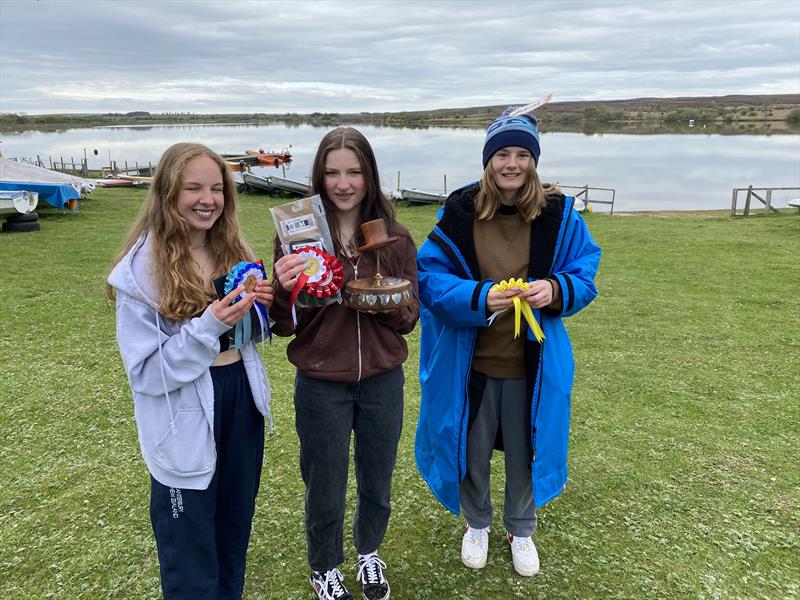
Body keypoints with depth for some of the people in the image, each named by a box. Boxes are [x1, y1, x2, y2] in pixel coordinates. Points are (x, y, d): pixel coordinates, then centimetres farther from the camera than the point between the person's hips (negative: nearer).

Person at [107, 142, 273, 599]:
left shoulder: (233, 250, 2)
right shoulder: (141, 269, -16)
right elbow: (146, 372, -16)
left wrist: (260, 307, -8)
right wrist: (208, 326, -28)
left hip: (242, 404, 6)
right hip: (187, 427, -5)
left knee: (235, 536, 23)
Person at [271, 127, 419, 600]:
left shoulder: (395, 237, -4)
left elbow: (410, 317, 2)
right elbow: (284, 326, -7)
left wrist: (387, 304, -19)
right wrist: (285, 290, -27)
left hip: (383, 382, 2)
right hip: (321, 385, -2)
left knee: (377, 483, 20)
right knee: (325, 489, 16)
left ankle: (369, 552, 51)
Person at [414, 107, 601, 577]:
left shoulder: (558, 214, -6)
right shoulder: (460, 211, -9)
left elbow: (585, 277, 0)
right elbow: (429, 277, -8)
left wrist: (556, 289, -22)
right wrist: (477, 297, -25)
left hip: (534, 363, 1)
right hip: (469, 361, 0)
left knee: (525, 453, 17)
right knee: (472, 450, 16)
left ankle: (521, 529, 45)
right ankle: (477, 523, 45)